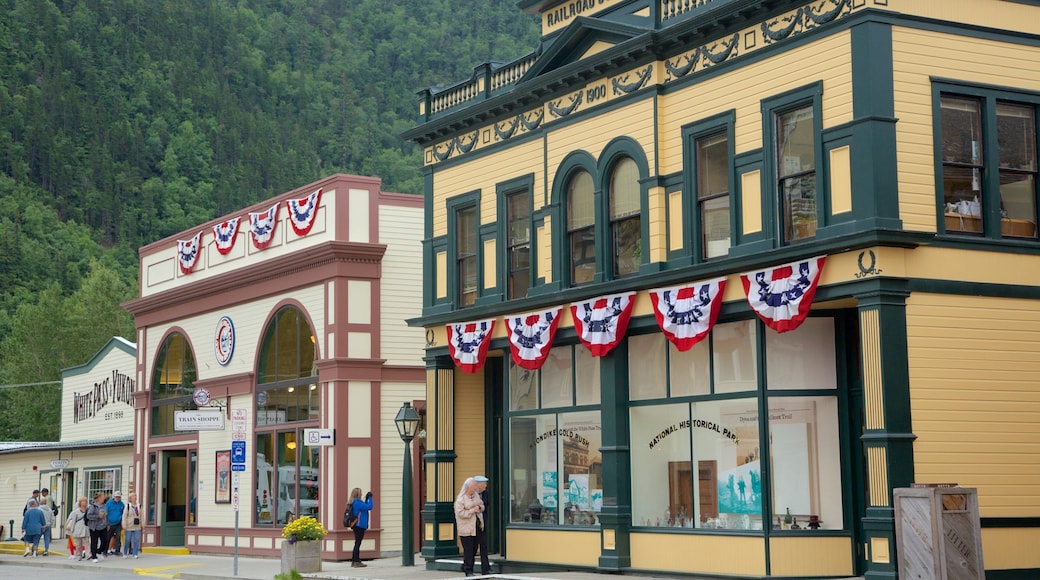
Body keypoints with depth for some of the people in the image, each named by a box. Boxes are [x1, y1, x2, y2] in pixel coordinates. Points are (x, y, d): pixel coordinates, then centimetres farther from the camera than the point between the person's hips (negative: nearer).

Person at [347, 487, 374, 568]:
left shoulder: (352, 503, 13)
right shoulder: (357, 502, -17)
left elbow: (365, 507, 20)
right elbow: (369, 507, -18)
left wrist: (366, 499, 12)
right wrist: (370, 498, -7)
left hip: (356, 525, 10)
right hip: (360, 526, -10)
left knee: (357, 543, 15)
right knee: (358, 543, -6)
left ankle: (354, 561, 18)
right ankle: (356, 562, -5)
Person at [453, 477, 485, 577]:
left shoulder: (476, 496, 9)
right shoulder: (460, 499, -12)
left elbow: (482, 506, 19)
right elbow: (460, 513, -19)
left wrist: (479, 507, -4)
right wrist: (473, 510, -17)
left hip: (475, 527, 7)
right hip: (466, 529, -7)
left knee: (474, 549, 11)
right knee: (468, 550, -4)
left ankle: (465, 566, 25)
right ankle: (468, 570, 4)